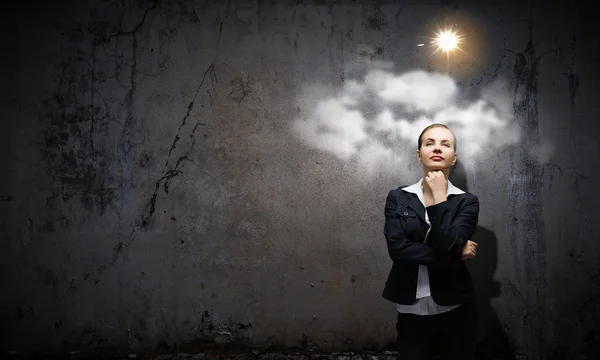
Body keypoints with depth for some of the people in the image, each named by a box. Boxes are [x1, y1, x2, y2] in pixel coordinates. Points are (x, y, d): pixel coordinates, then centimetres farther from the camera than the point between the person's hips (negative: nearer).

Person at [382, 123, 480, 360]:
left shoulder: (466, 201, -3)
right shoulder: (398, 198, 0)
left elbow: (448, 247, -18)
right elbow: (396, 248, -13)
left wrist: (439, 198, -14)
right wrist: (453, 255, -15)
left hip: (456, 312, 0)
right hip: (410, 312, 1)